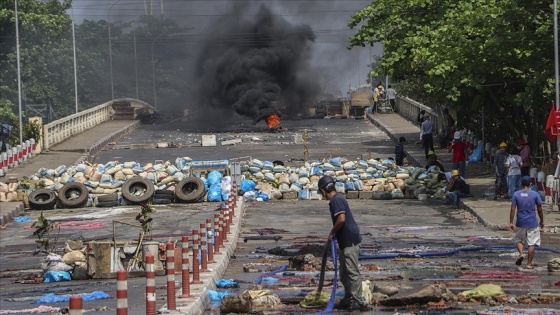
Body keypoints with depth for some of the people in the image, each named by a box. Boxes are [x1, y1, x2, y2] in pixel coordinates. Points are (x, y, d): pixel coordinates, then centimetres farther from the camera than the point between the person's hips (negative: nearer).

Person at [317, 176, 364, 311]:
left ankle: (357, 301, -5)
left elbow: (341, 219, -26)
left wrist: (332, 232, -12)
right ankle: (348, 299, 23)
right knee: (344, 272, 16)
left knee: (353, 272, -7)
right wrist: (334, 234, 21)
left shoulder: (336, 200, -16)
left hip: (350, 241, -11)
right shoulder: (337, 199, 16)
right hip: (346, 241, 11)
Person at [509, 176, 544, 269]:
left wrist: (511, 222, 1)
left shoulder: (516, 195, -3)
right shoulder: (535, 194, -5)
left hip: (520, 223, 1)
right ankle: (529, 263, 6)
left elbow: (513, 210, -5)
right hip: (532, 223, -1)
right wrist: (542, 221, 13)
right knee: (531, 243, 5)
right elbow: (540, 210, 0)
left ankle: (521, 253, -2)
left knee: (518, 239, 22)